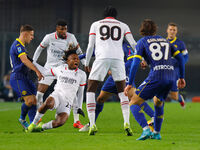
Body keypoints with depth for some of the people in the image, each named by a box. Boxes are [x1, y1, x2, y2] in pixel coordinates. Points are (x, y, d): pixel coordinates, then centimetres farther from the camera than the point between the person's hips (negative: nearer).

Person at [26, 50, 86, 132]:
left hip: (68, 102, 0)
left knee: (60, 122, -30)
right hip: (57, 95, 0)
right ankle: (33, 123, -20)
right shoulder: (60, 69, 10)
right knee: (48, 103, -41)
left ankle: (42, 127, -1)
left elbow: (80, 92, 19)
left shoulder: (81, 74, 10)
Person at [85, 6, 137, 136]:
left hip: (101, 58, -1)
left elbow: (90, 46, 13)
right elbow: (133, 44, 12)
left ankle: (92, 124, -3)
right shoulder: (123, 26, 20)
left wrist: (86, 63, 21)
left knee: (91, 91, 9)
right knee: (122, 92, 16)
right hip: (118, 58, 1)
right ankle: (127, 123, 0)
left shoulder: (96, 25, 19)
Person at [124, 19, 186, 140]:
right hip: (171, 76, 5)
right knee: (158, 102, 33)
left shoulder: (142, 42, 10)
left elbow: (135, 63, -2)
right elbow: (180, 57, 19)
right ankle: (156, 133, 31)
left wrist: (130, 84, 0)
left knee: (134, 103, 1)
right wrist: (182, 77, 25)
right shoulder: (165, 40, 23)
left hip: (156, 76, -5)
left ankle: (146, 130, -19)